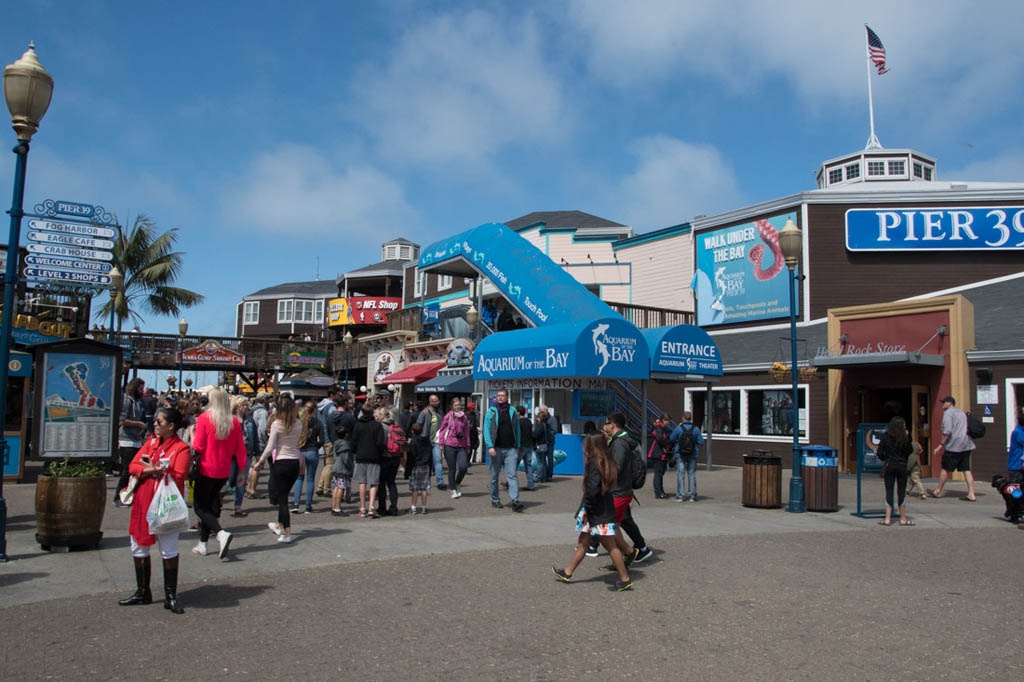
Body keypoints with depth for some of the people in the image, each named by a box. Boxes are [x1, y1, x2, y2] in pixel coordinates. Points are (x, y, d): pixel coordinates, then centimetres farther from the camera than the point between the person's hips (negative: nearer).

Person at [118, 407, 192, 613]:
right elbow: (133, 465, 3)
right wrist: (150, 470, -15)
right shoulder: (151, 441, 10)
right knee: (138, 548, 14)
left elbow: (177, 477, -18)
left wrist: (155, 469, -14)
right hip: (143, 503, 7)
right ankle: (142, 592, 29)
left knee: (169, 551, -1)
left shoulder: (181, 448, -9)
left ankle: (171, 597, 10)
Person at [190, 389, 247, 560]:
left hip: (206, 470, -5)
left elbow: (198, 446, -13)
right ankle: (202, 544, 21)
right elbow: (240, 449, 2)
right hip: (224, 471, 5)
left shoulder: (205, 418, -12)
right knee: (211, 504, 18)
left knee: (199, 506, 4)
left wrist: (192, 434, 7)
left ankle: (221, 533, -19)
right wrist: (241, 472, 11)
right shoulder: (234, 422, -1)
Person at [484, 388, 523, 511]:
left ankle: (515, 501, -12)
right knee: (494, 476, 8)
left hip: (510, 449, 1)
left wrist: (517, 446, 9)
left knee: (512, 475, -7)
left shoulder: (512, 411, 8)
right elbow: (486, 430, -3)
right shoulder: (491, 411, 1)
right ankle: (495, 500, 21)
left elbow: (517, 429, 14)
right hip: (496, 449, -1)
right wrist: (490, 446, -13)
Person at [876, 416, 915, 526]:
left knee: (889, 491, 4)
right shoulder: (904, 438, -8)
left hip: (889, 466, 1)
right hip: (902, 466, -1)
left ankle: (887, 518, 2)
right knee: (902, 491, 8)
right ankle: (903, 519, 14)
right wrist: (908, 438, 4)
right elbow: (910, 451, 3)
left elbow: (880, 453, -2)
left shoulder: (885, 437, -4)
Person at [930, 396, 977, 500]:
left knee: (946, 469, 3)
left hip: (954, 445, -8)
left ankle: (938, 491, 13)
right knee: (966, 470, 5)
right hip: (966, 445, 8)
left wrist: (941, 444, -12)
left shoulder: (948, 413, -7)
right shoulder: (961, 412, 21)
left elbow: (947, 431, -17)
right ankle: (971, 494, -1)